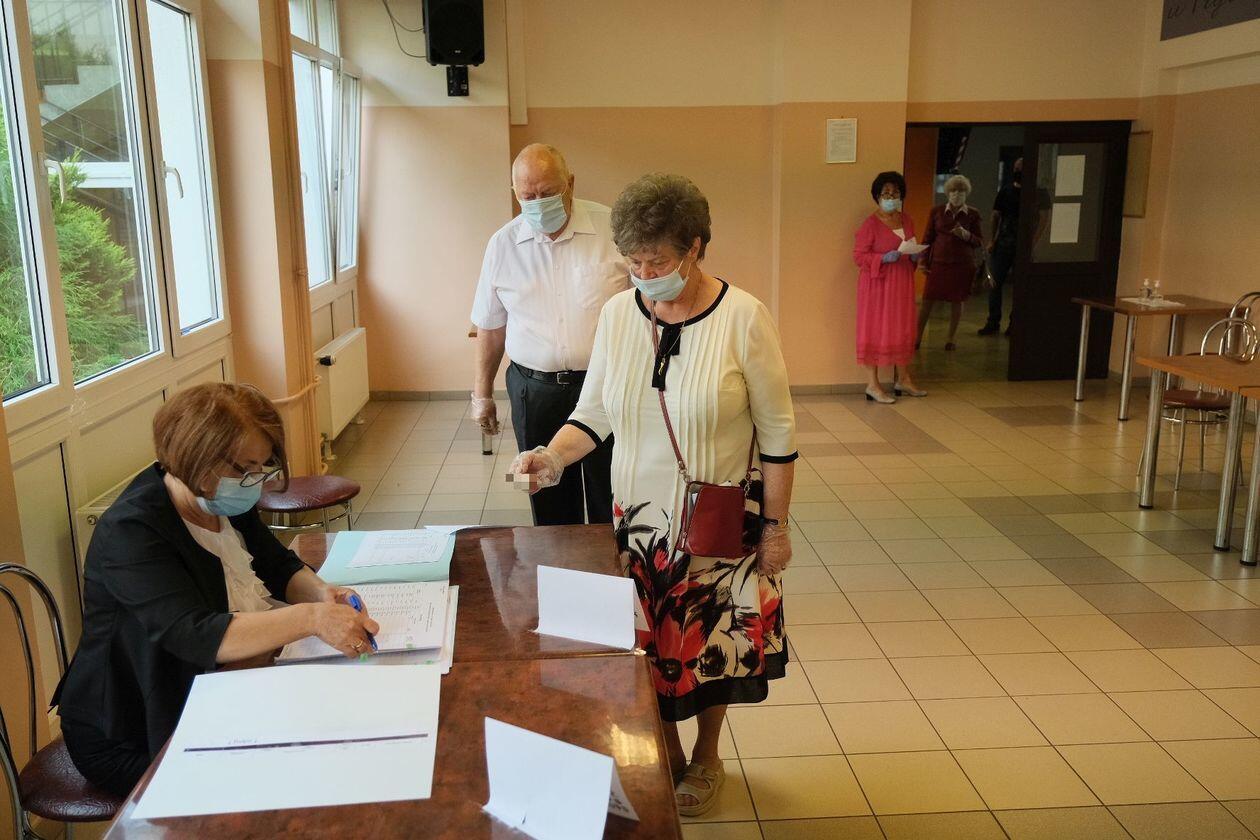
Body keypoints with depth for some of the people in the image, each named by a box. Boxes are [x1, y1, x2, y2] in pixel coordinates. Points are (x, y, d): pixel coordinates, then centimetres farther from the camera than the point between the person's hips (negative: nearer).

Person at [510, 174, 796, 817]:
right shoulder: (618, 313, -4)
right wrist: (553, 456, -17)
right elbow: (594, 412, 2)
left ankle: (706, 758, 41)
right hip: (637, 519, 3)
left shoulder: (743, 318, -15)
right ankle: (667, 753, 40)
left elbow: (777, 433, -9)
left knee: (713, 644, 13)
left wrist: (776, 525, -7)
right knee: (648, 645, 12)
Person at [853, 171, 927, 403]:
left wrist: (915, 256, -1)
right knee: (875, 331, -3)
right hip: (878, 284, -7)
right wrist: (885, 258, -24)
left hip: (902, 283, 7)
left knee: (903, 330, 12)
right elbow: (859, 255, -12)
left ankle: (902, 379, 24)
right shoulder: (871, 223, -10)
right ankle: (872, 385, 3)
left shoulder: (907, 221, 11)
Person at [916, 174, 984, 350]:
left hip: (962, 263, 0)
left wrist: (966, 235, -15)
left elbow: (980, 241, 5)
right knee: (928, 299, -1)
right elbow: (928, 237, 7)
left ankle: (951, 338, 18)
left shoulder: (973, 214, 3)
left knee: (956, 301, 5)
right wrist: (923, 261, 0)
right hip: (939, 262, 0)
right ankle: (918, 337, 11)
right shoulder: (936, 211, 3)